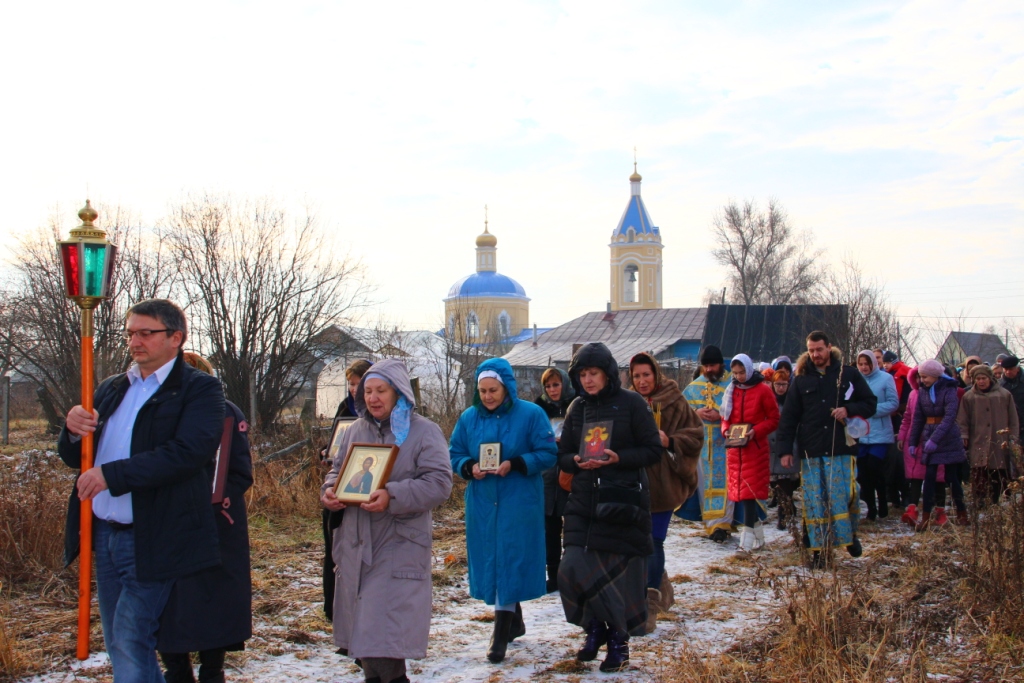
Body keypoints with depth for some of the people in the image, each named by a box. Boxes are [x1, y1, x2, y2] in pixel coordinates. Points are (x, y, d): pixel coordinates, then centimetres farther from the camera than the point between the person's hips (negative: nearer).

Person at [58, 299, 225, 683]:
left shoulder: (199, 390, -7)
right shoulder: (111, 390, 15)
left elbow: (187, 452, -22)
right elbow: (74, 458, 17)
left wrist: (111, 474, -23)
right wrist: (73, 431, -6)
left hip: (151, 541, -7)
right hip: (104, 535, 7)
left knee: (130, 643, -8)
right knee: (118, 645, 13)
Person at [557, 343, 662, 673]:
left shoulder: (631, 404, -3)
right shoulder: (577, 408, 10)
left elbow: (653, 450, -4)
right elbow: (563, 456, 13)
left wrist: (618, 458, -18)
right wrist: (577, 461, -9)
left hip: (623, 501, -4)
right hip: (584, 501, 4)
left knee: (620, 572, 0)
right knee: (572, 569, -4)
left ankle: (619, 640, 19)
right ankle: (595, 628, 20)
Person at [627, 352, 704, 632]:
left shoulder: (674, 404, -4)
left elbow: (696, 436, -5)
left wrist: (669, 441, -19)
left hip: (662, 483, -5)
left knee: (652, 543, -7)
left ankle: (649, 608, -4)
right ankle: (663, 592, 31)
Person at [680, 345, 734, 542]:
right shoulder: (693, 387, 12)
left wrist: (721, 416, -19)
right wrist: (696, 412, -4)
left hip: (725, 444, -5)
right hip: (700, 444, 5)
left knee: (723, 483, -9)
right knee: (704, 483, 7)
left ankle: (721, 523, -12)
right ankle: (711, 522, 14)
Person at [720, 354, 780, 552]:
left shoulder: (763, 390, -5)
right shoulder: (731, 390, 10)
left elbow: (774, 419, -3)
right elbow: (725, 417, 16)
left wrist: (756, 431, -16)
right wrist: (726, 430, -4)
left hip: (755, 446, -5)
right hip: (734, 447, 5)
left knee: (750, 488, -12)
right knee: (739, 488, 5)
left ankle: (749, 532, -12)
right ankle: (757, 530, 15)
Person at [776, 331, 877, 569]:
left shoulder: (849, 375, 5)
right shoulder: (801, 380, 9)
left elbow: (870, 404, 8)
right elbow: (789, 416, 9)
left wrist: (849, 410, -11)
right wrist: (785, 449, 2)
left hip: (841, 449, -2)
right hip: (811, 451, 2)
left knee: (843, 496, -4)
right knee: (814, 502, 2)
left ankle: (850, 534, 22)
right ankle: (818, 548, 9)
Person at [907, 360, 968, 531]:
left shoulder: (948, 390, -12)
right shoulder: (922, 391, 5)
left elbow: (950, 416, -22)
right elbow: (918, 418, 10)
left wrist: (935, 439, -31)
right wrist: (913, 442, 6)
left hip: (948, 439, -4)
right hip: (929, 438, 4)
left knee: (952, 477, 3)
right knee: (929, 477, -2)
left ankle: (961, 512, 18)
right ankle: (925, 517, -4)